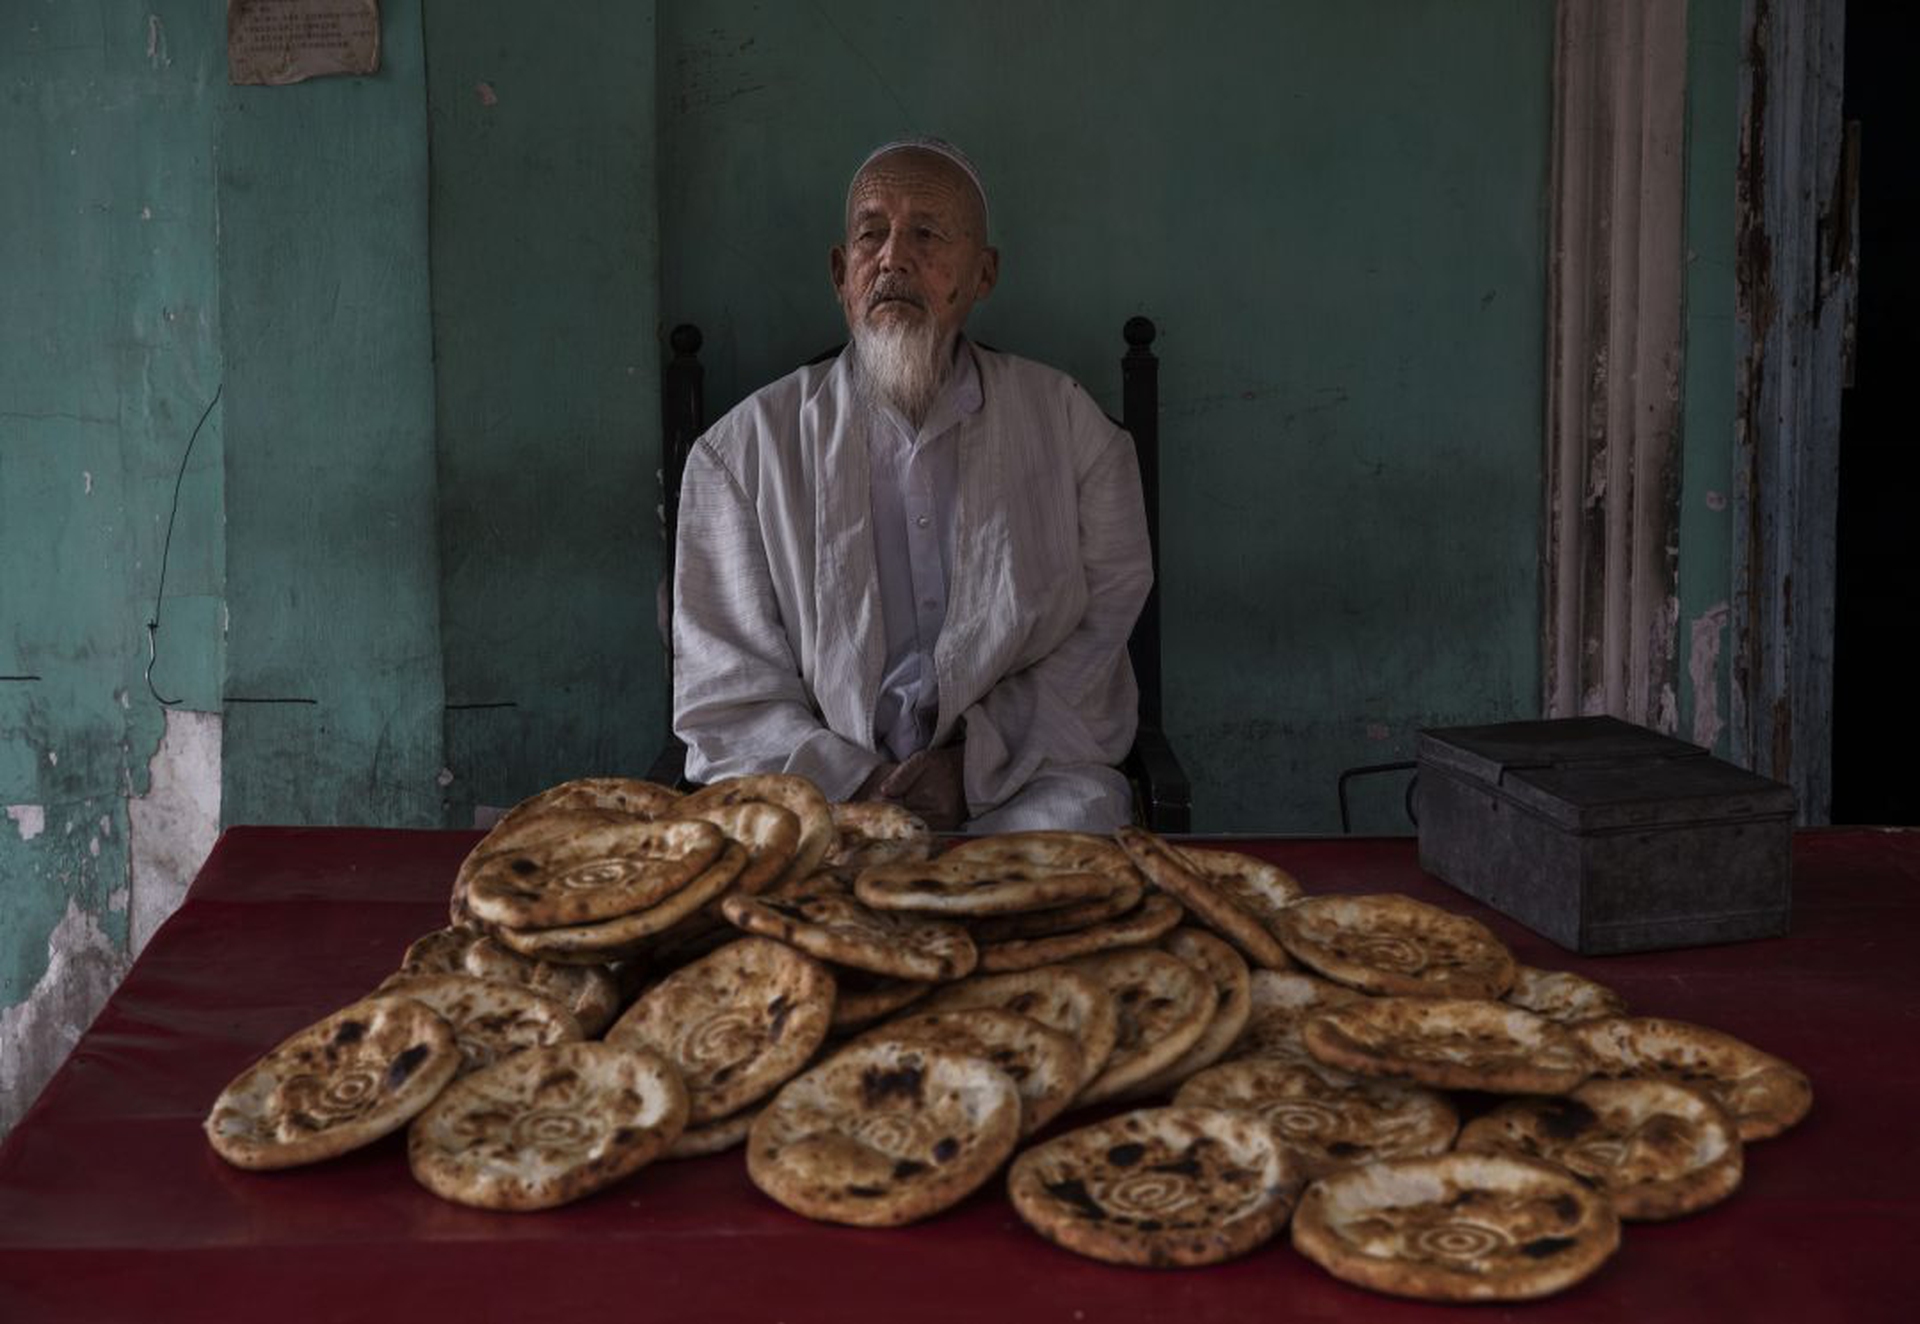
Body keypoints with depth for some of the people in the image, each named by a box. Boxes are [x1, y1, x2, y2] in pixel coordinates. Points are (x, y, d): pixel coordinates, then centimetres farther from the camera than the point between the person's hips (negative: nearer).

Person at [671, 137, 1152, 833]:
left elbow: (1108, 625, 6)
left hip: (1025, 780, 2)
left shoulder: (1066, 422, 12)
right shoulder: (743, 450, 8)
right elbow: (726, 697, 3)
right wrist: (857, 788, -14)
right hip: (824, 794, -2)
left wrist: (977, 760, -9)